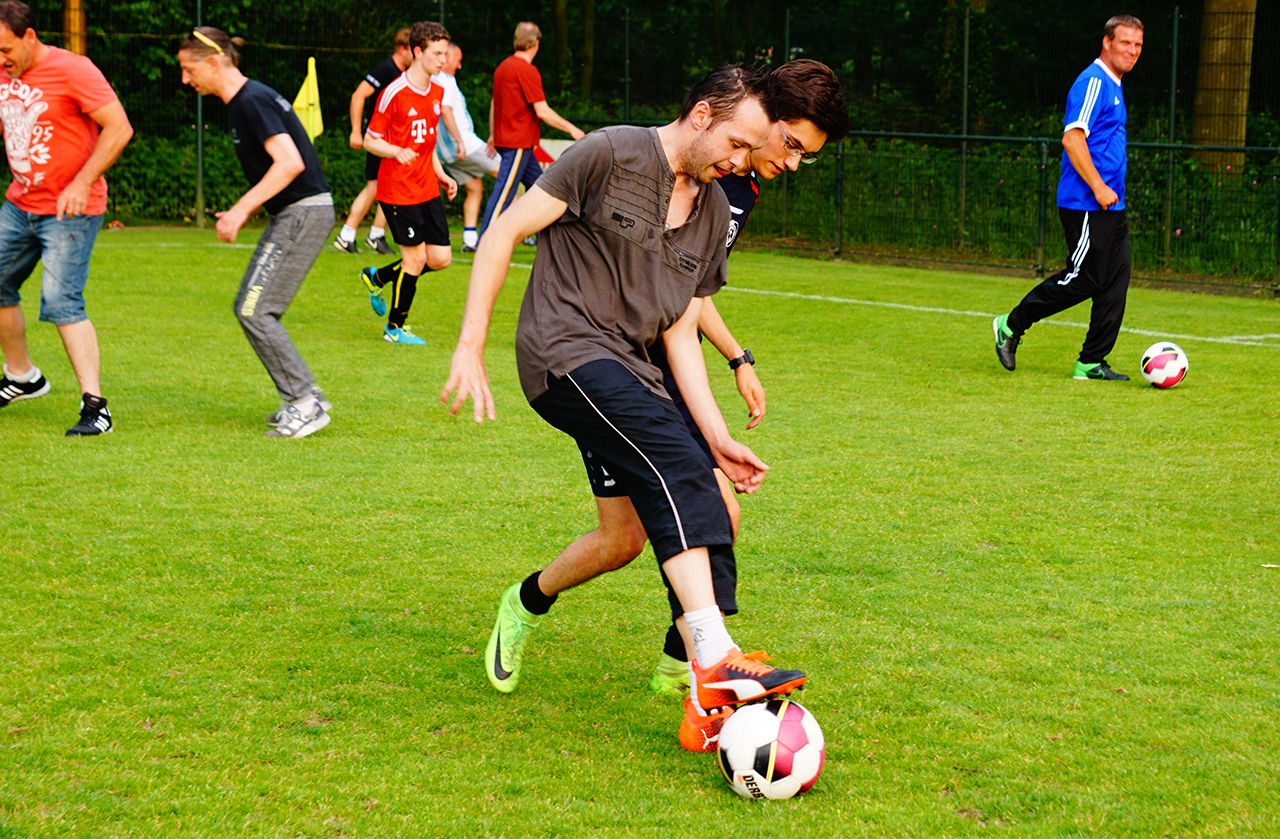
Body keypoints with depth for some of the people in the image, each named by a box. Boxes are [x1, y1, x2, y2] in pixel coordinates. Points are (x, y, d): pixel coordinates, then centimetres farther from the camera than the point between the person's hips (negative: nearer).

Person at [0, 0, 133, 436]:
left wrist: (82, 184, -23)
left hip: (69, 211, -8)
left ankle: (95, 407, -16)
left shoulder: (72, 70, -15)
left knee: (61, 301, -17)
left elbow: (120, 128, -18)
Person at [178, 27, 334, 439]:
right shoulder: (244, 101, 15)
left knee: (254, 310, -10)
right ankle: (303, 401, 14)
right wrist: (246, 210, 15)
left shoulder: (252, 103, -16)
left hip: (303, 213, -10)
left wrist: (242, 209, -22)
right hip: (292, 214, 10)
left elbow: (290, 163, -25)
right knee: (253, 309, 11)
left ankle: (305, 401, -6)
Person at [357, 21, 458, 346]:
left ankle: (377, 277, 26)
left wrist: (440, 174, 12)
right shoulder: (395, 93, -14)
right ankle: (395, 328, 14)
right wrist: (398, 152, -28)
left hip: (427, 190, 7)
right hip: (398, 191, -7)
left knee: (441, 258, 3)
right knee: (416, 258, -4)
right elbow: (370, 140, -10)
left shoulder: (437, 92, 10)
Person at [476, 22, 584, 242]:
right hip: (518, 144, -10)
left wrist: (493, 135, 30)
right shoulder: (527, 70, -16)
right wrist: (571, 129, -9)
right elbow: (542, 111, -18)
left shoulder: (503, 66, 11)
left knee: (538, 184, 17)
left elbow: (493, 104, 20)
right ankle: (485, 239, -10)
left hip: (505, 139, 10)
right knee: (504, 193, -9)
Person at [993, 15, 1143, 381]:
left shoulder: (1112, 86, 20)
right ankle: (1012, 325, 8)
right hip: (1086, 205, -10)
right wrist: (1098, 187, -23)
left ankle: (1091, 363, 7)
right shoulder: (1093, 82, -12)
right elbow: (1072, 138, -21)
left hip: (1110, 204, 10)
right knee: (1084, 279, -7)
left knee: (1115, 281, 4)